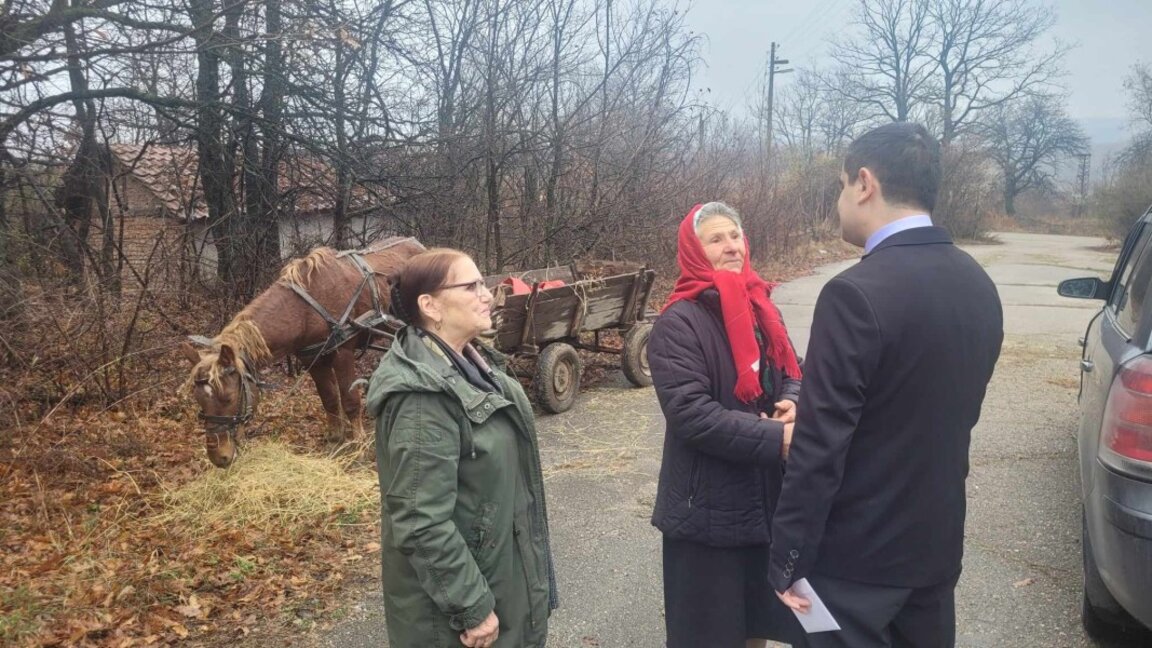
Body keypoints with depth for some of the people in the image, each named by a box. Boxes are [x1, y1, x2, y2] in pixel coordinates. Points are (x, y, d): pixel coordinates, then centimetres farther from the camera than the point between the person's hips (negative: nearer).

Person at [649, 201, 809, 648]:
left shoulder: (758, 305, 8)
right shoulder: (678, 323, -16)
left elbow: (789, 372, 13)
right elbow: (691, 413, -24)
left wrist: (792, 402, -10)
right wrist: (777, 439, -28)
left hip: (767, 493, 7)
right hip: (711, 503, -7)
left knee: (760, 609, 21)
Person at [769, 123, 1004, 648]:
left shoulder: (856, 294, -23)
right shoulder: (978, 285, 2)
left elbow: (820, 448, -23)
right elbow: (947, 414, 10)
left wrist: (788, 560, -14)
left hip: (858, 554, -7)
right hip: (938, 542, 8)